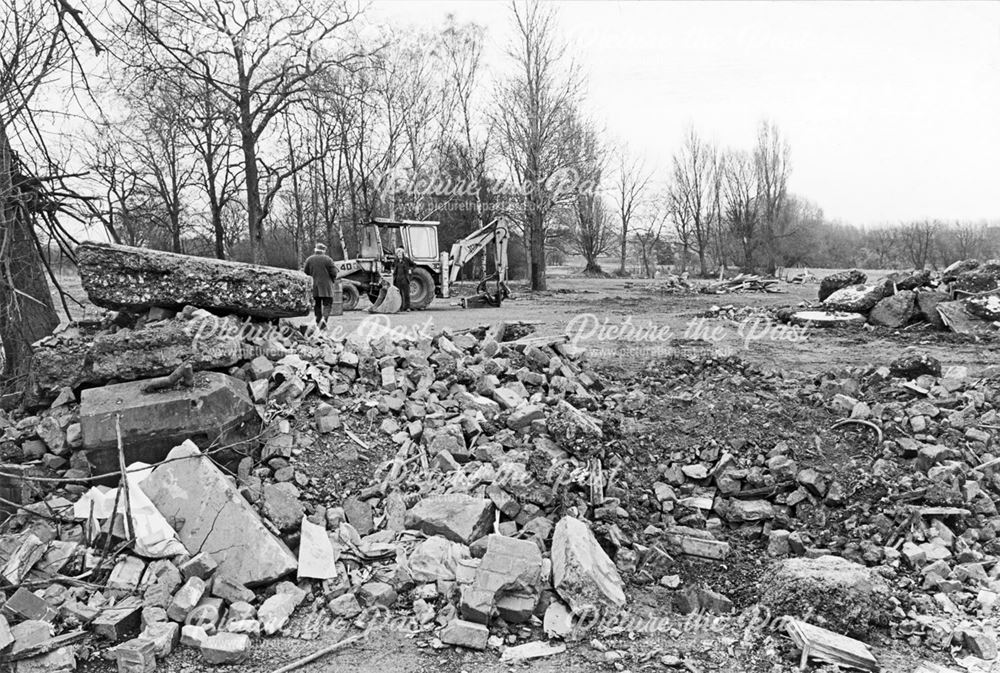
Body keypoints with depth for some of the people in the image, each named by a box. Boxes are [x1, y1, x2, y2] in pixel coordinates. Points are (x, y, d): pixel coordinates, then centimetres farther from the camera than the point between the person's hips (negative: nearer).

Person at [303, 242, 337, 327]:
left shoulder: (310, 259, 1)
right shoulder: (328, 259, -9)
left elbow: (306, 271, 8)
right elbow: (334, 273, -10)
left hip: (315, 286, 3)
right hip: (326, 285, -3)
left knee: (317, 304, 14)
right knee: (327, 304, 1)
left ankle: (318, 322, 13)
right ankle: (323, 318, -21)